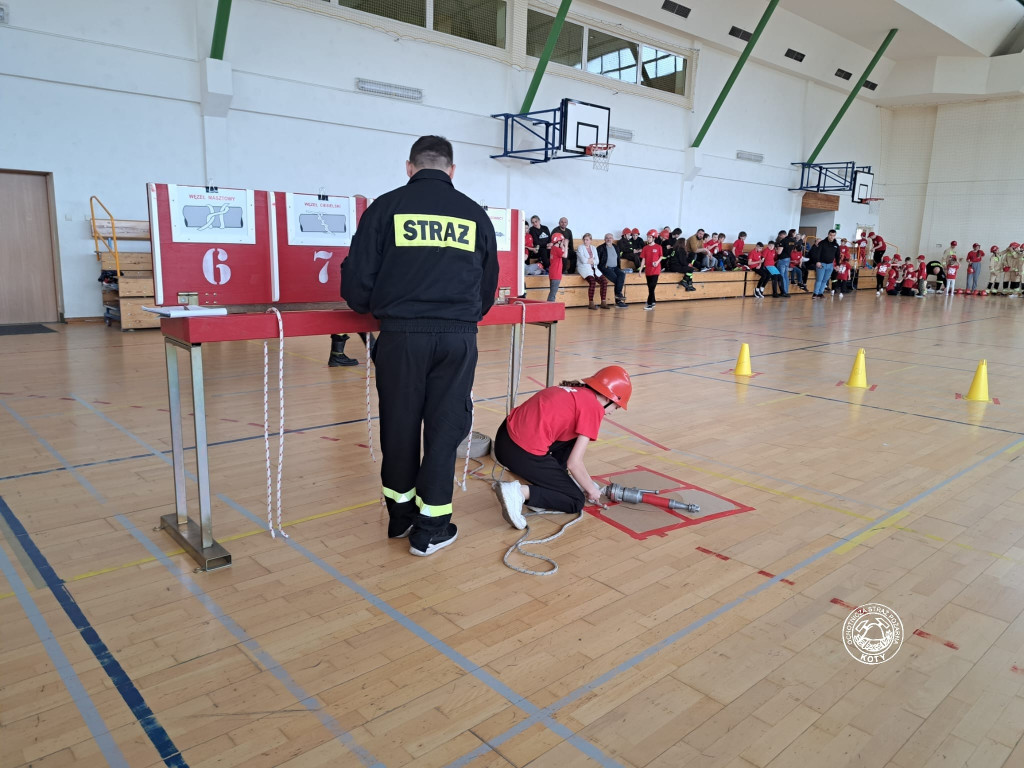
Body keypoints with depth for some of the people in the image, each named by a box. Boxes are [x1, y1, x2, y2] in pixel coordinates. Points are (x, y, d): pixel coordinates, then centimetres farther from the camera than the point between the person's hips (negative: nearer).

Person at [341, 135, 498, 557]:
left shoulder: (387, 206, 4)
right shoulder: (475, 214, 10)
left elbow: (357, 277, 0)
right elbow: (489, 285, 16)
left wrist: (369, 306, 22)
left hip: (402, 334, 0)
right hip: (459, 336, 1)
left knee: (400, 426, 13)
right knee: (445, 427, 8)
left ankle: (401, 514, 28)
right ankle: (431, 527, 15)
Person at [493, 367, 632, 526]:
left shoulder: (573, 391, 20)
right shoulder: (594, 407, -5)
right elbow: (574, 463, -7)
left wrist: (587, 483, 34)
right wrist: (591, 489, 11)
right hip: (524, 453, -9)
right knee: (576, 502, 8)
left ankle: (556, 483, 20)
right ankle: (520, 492, -10)